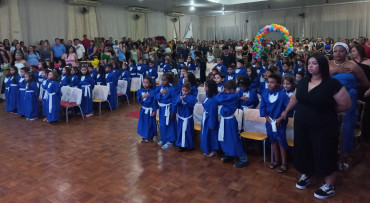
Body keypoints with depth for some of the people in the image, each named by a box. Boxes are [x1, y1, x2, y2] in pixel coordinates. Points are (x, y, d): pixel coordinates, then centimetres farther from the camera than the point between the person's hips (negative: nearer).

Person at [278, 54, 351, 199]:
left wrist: (327, 112, -1)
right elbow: (294, 98, 16)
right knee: (304, 152, 16)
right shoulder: (303, 82, 2)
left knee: (324, 155, 6)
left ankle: (329, 186, 24)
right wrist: (286, 111, 22)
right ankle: (306, 176, 39)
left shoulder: (332, 83, -16)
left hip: (323, 127, -5)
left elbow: (345, 105, -11)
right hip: (301, 125, 5)